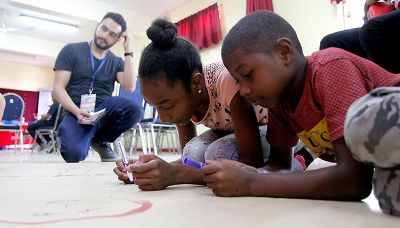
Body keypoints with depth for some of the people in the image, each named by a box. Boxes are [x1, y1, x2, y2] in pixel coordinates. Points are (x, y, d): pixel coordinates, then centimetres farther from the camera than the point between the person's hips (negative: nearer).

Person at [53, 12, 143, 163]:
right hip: (76, 112, -2)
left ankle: (100, 140, -1)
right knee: (73, 152, -34)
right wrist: (76, 111, -20)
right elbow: (58, 88, -2)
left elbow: (129, 86, -7)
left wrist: (127, 50, -4)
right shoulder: (71, 50, 6)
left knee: (134, 110, -31)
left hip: (104, 109, 3)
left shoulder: (117, 62, 13)